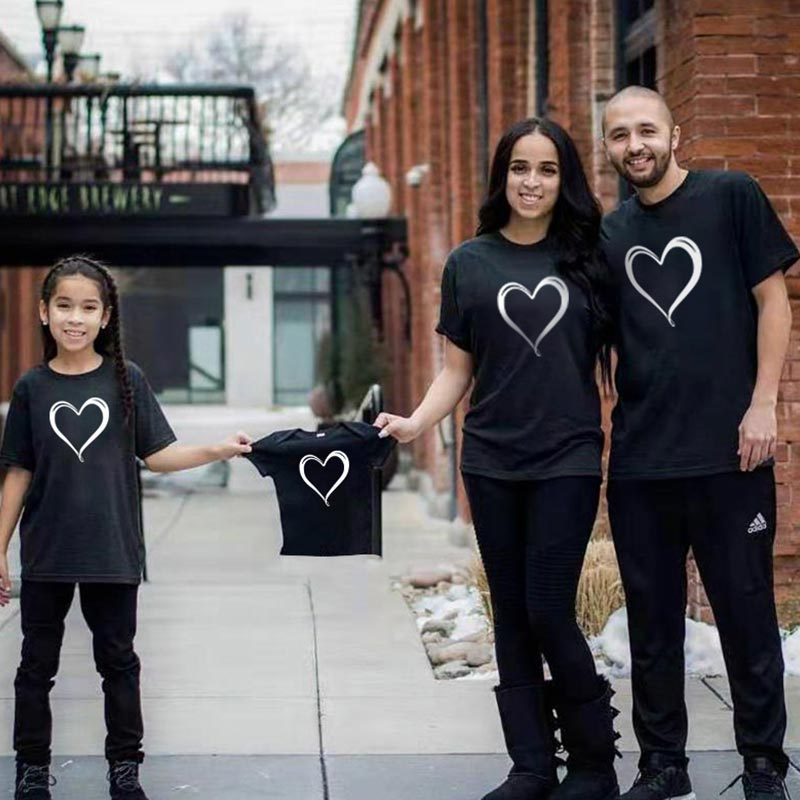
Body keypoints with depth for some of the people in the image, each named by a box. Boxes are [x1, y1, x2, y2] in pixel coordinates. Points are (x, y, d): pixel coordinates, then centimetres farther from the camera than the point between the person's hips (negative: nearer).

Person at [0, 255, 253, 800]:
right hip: (46, 553, 0)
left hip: (113, 551, 0)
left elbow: (156, 454, 0)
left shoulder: (126, 380, -2)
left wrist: (217, 451, -14)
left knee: (118, 661, 9)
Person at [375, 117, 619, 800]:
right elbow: (458, 371, 8)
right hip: (493, 462, 2)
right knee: (513, 616, 5)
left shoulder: (587, 255, 5)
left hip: (568, 460, -2)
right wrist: (416, 423, -8)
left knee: (549, 613, -8)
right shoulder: (469, 263, 6)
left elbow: (617, 354, 8)